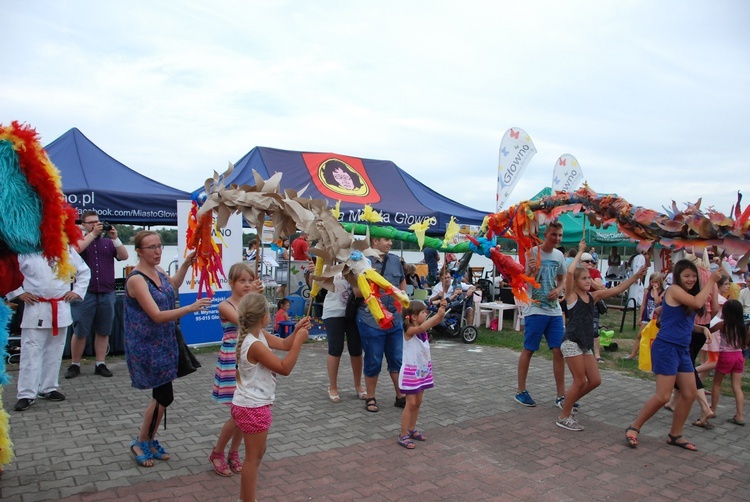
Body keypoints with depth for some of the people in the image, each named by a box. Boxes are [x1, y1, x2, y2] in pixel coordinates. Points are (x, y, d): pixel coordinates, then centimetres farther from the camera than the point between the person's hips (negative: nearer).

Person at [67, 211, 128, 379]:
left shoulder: (108, 242, 13)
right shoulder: (78, 239, 7)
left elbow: (124, 256, 1)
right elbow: (75, 249, -15)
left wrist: (115, 238, -9)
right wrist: (92, 234, -12)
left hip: (107, 294, 2)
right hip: (85, 294, -2)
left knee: (103, 331, 7)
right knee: (80, 331, 2)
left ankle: (100, 364, 15)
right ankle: (75, 365, 15)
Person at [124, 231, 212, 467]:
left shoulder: (158, 271, 3)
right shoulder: (136, 280, -21)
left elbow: (173, 285, 28)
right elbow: (157, 316, -27)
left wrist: (186, 265, 14)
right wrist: (191, 308, -36)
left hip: (164, 342, 8)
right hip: (147, 347, -8)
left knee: (161, 395, 13)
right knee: (164, 396, -3)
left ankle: (149, 440, 29)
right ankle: (141, 443, 17)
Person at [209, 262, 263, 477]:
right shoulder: (225, 305, -9)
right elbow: (242, 320, -26)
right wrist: (251, 297, -23)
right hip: (232, 362, -5)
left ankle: (233, 453, 28)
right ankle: (217, 453, 19)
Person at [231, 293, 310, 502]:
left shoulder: (258, 335, 3)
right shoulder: (255, 345, -27)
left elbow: (283, 344, 13)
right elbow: (285, 368, -23)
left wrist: (296, 331, -3)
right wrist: (299, 341, -22)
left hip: (252, 404, 11)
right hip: (253, 407, -11)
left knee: (257, 452, 23)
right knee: (254, 457, 4)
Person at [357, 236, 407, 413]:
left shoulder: (395, 260, 5)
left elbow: (402, 282, 20)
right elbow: (356, 292, -10)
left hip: (395, 320, 5)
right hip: (371, 321, -5)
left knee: (397, 359, 13)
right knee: (373, 361, 6)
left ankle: (400, 396, 27)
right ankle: (370, 398, 24)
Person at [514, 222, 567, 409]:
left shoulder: (559, 255, 8)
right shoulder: (533, 253, -9)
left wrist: (559, 289, 0)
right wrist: (530, 271, -30)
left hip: (555, 311, 5)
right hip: (535, 310, -5)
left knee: (558, 351, 4)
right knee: (528, 350, 4)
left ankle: (561, 395, 13)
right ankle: (521, 391, 16)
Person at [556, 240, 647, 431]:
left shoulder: (593, 296, 12)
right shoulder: (571, 295, -6)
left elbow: (617, 289, 8)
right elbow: (569, 272, -21)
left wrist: (637, 275, -1)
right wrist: (580, 252, -10)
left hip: (586, 344, 7)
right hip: (572, 342, -7)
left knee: (595, 380, 8)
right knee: (580, 381, -6)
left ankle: (568, 402, 29)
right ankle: (563, 417, 9)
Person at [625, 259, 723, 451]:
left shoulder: (688, 295, 14)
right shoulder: (674, 290, -12)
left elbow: (710, 309, 13)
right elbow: (698, 303, -23)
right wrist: (711, 281, -13)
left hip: (683, 350, 9)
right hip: (666, 348, -9)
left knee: (690, 394, 12)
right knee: (663, 396, -9)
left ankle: (675, 435, 26)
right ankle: (633, 428, 8)